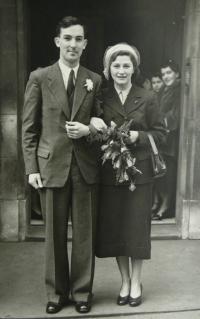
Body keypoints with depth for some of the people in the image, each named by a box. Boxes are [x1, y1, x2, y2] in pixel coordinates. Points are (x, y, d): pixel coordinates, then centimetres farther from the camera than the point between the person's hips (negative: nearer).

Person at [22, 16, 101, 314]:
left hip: (86, 168, 1)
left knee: (85, 234, 7)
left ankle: (82, 292, 24)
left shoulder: (95, 80, 8)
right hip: (51, 166, -1)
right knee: (55, 234, 8)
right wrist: (31, 168, -5)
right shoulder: (39, 78, 3)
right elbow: (29, 128, 1)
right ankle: (57, 293, 26)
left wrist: (88, 130, -9)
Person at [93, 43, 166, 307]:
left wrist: (137, 136, -14)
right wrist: (92, 125, -13)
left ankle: (136, 282, 22)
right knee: (113, 227, 7)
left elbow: (160, 133, 2)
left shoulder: (147, 98, 1)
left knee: (137, 226, 4)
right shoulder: (101, 98, 5)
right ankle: (125, 281, 25)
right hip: (109, 173, 2)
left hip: (139, 172, -1)